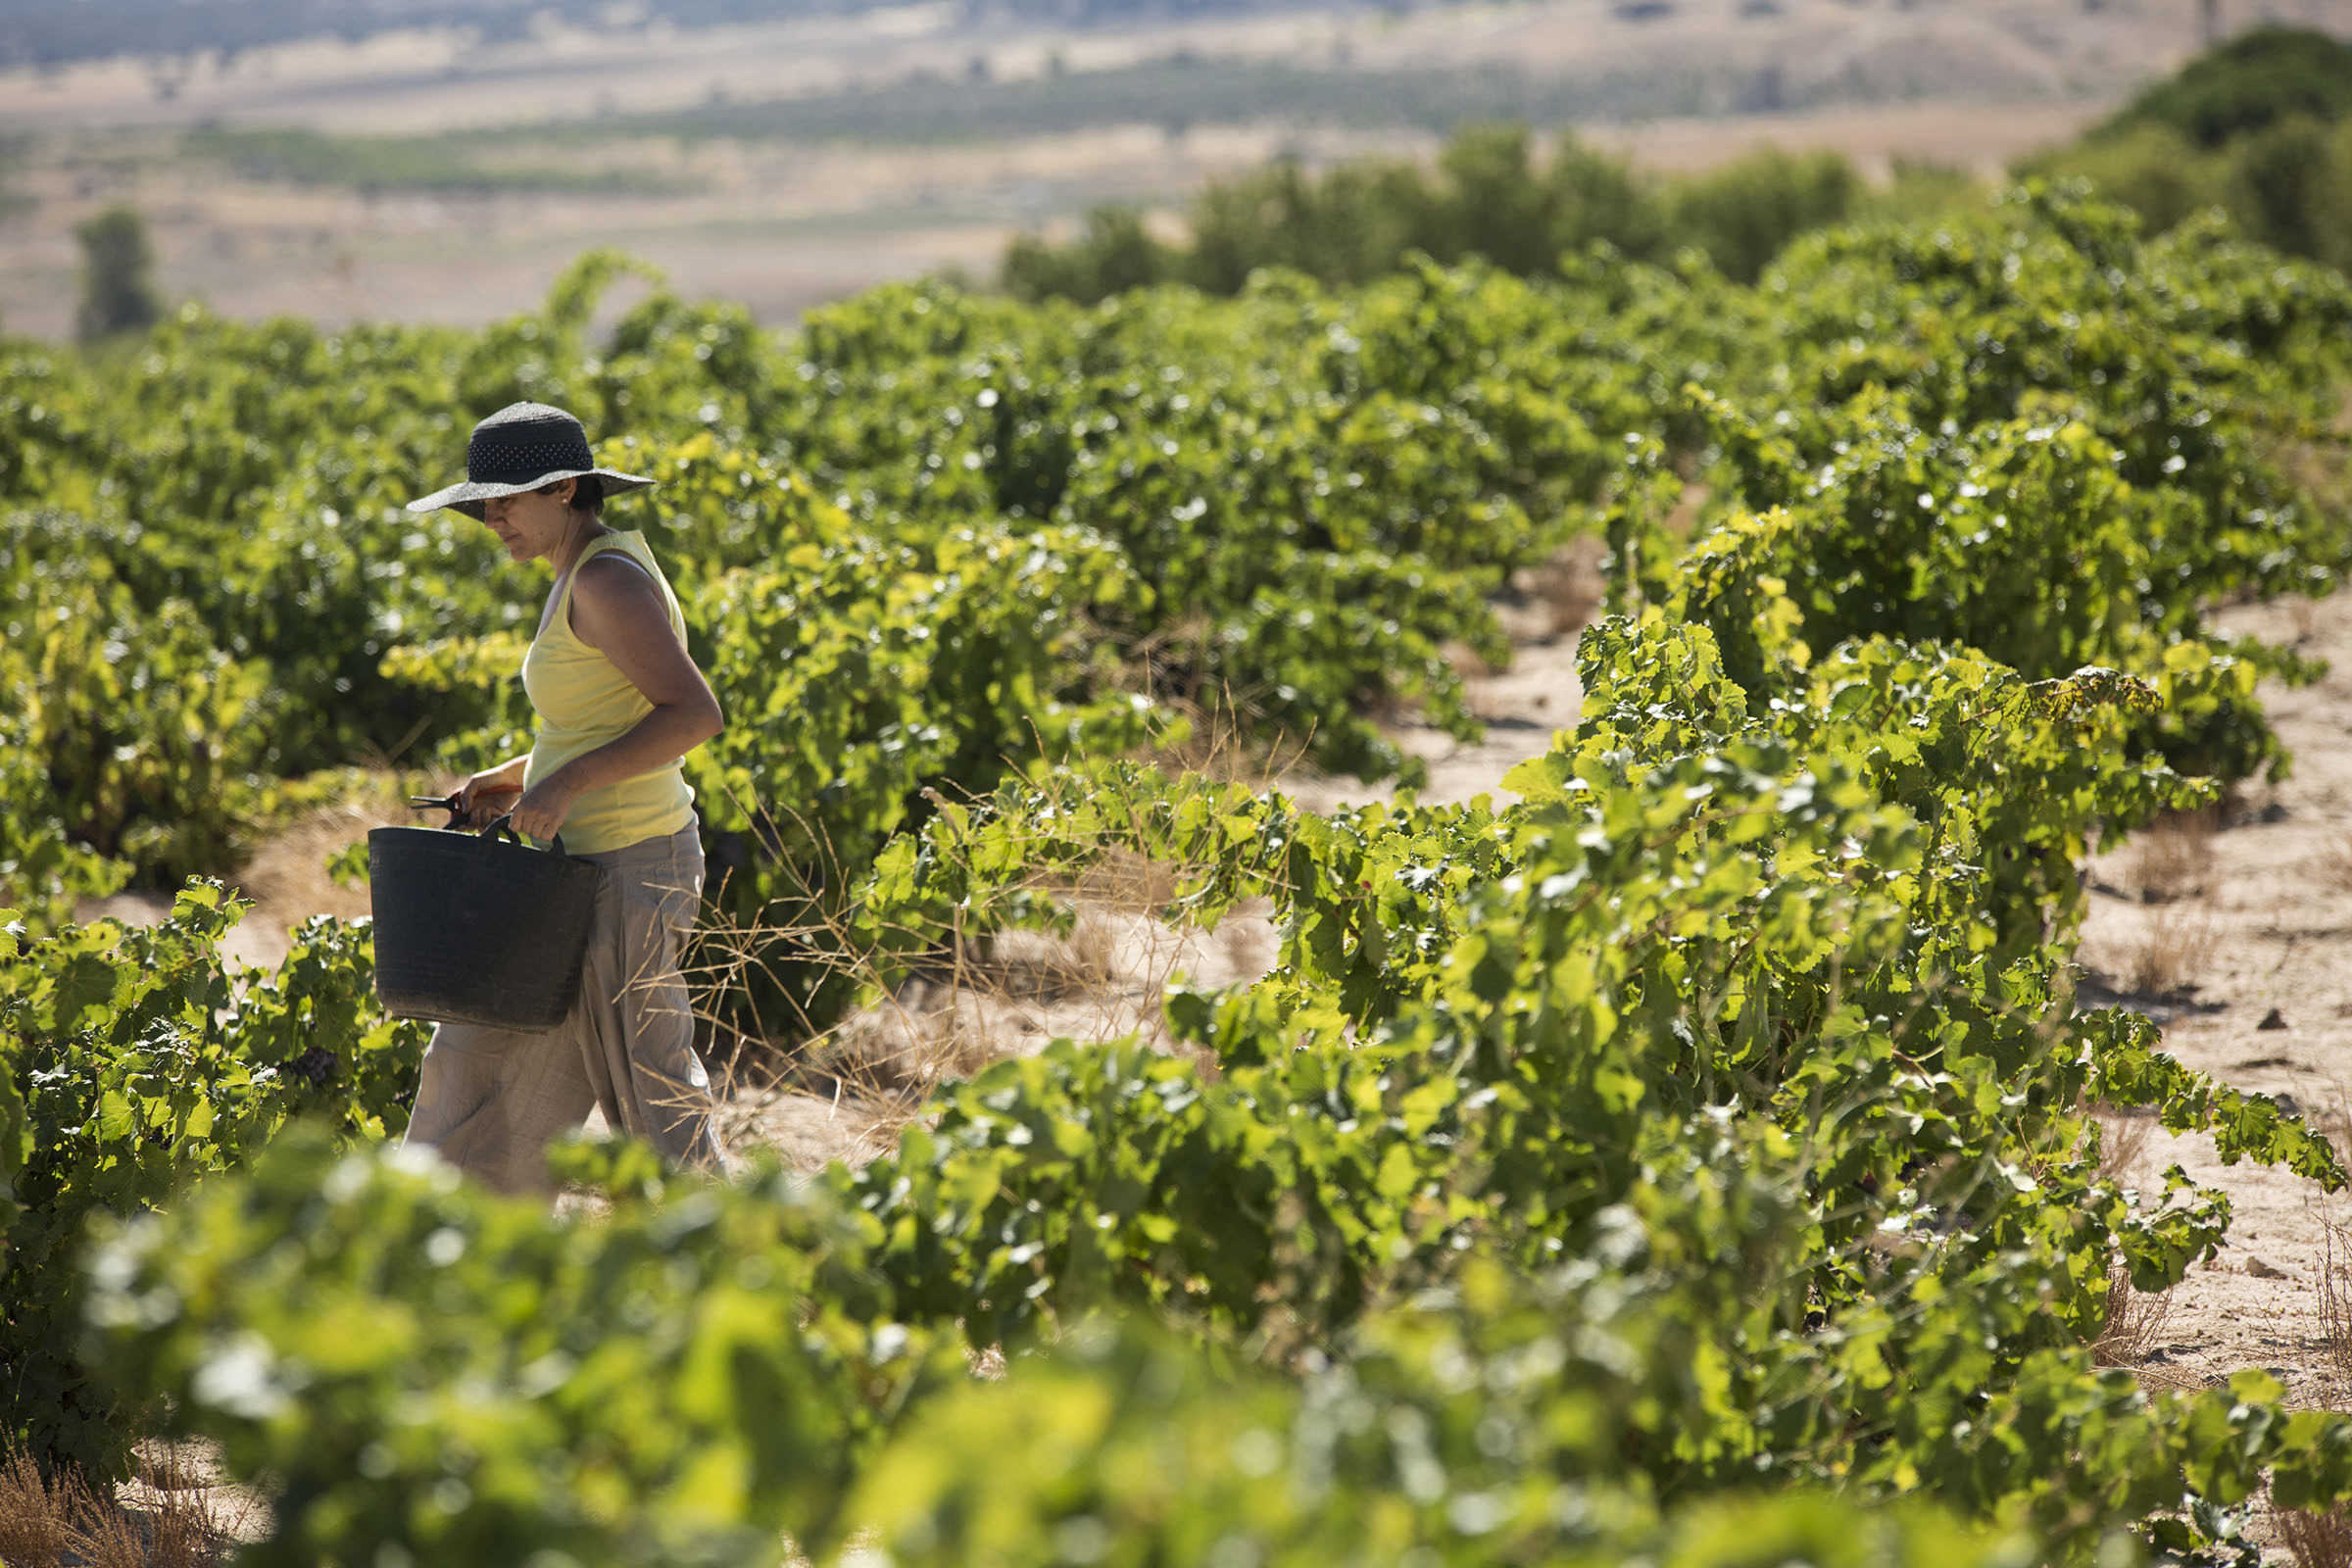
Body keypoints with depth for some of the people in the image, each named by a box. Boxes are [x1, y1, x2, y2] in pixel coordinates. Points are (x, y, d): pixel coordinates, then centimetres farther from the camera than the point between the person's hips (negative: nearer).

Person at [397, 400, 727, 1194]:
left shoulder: (606, 580, -18)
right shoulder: (583, 576, 12)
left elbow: (694, 713, -25)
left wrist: (571, 782, -26)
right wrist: (518, 776, 10)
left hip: (625, 869, -10)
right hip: (589, 862, 10)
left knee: (649, 1095, -1)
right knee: (486, 1056, 16)